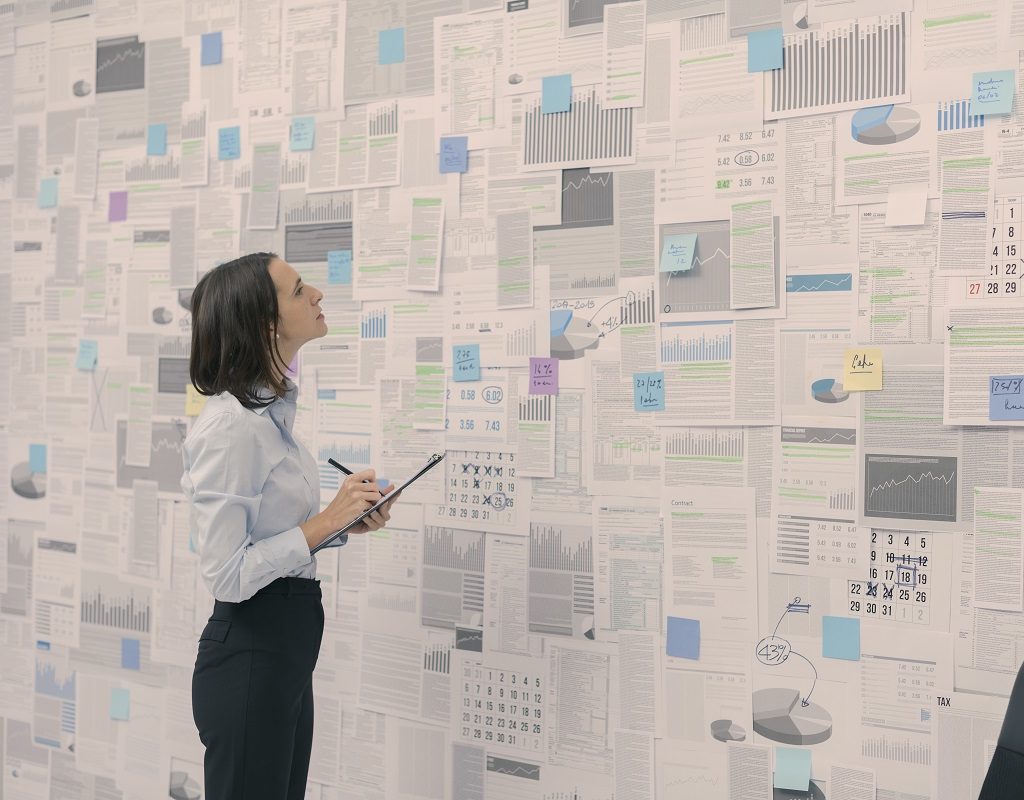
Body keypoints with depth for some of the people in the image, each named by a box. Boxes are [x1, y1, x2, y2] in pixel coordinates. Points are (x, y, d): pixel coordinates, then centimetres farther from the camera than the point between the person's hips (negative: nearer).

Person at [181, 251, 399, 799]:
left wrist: (346, 519, 3)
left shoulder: (272, 409, 7)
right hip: (249, 655, -9)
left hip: (288, 648, 9)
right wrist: (327, 520, -20)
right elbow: (226, 574, -23)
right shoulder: (230, 425, -22)